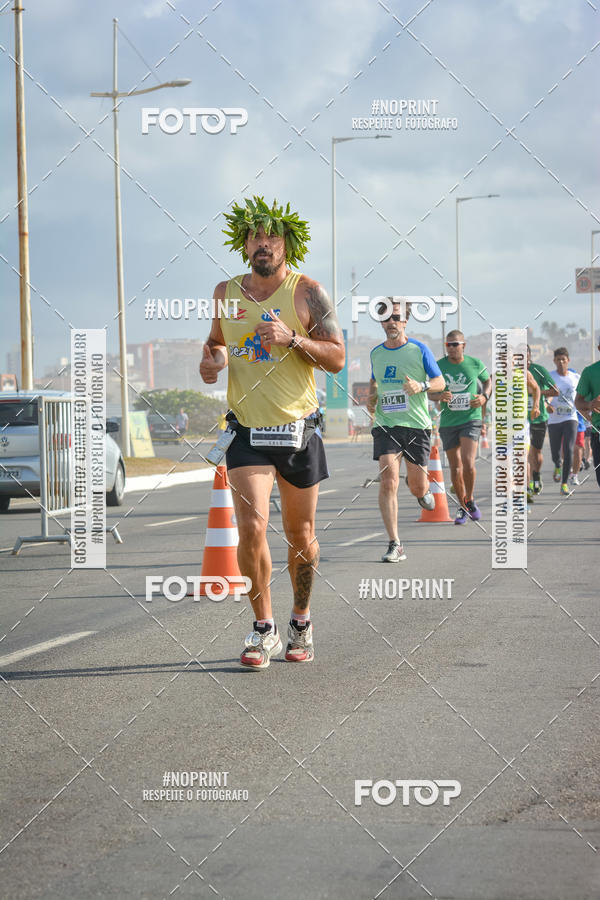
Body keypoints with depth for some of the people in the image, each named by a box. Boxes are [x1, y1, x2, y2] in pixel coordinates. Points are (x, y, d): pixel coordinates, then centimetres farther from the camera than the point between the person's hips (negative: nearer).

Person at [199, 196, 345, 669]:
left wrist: (292, 338, -23)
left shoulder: (307, 292, -4)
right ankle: (264, 628, -1)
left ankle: (301, 622, 29)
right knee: (251, 529, -15)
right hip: (247, 430, 1)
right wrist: (211, 360, 1)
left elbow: (337, 357, -8)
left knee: (301, 536, 9)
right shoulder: (226, 293, 6)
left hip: (298, 429, -1)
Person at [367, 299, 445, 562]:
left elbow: (440, 382, 4)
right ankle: (394, 545, -14)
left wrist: (421, 386, -16)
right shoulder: (376, 353, 10)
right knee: (388, 481, -15)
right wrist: (371, 398, 8)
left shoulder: (419, 350, 0)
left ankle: (423, 490, 43)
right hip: (385, 424, 2)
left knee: (417, 487, 2)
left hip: (416, 425, -2)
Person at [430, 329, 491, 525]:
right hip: (448, 423, 2)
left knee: (468, 463, -18)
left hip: (470, 419, -2)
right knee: (455, 469, 5)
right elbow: (430, 392, 5)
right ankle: (463, 508, 21)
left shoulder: (475, 364, -1)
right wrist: (440, 396, -18)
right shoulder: (439, 366, -1)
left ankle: (470, 500, 6)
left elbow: (487, 380, 17)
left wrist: (485, 396, -2)